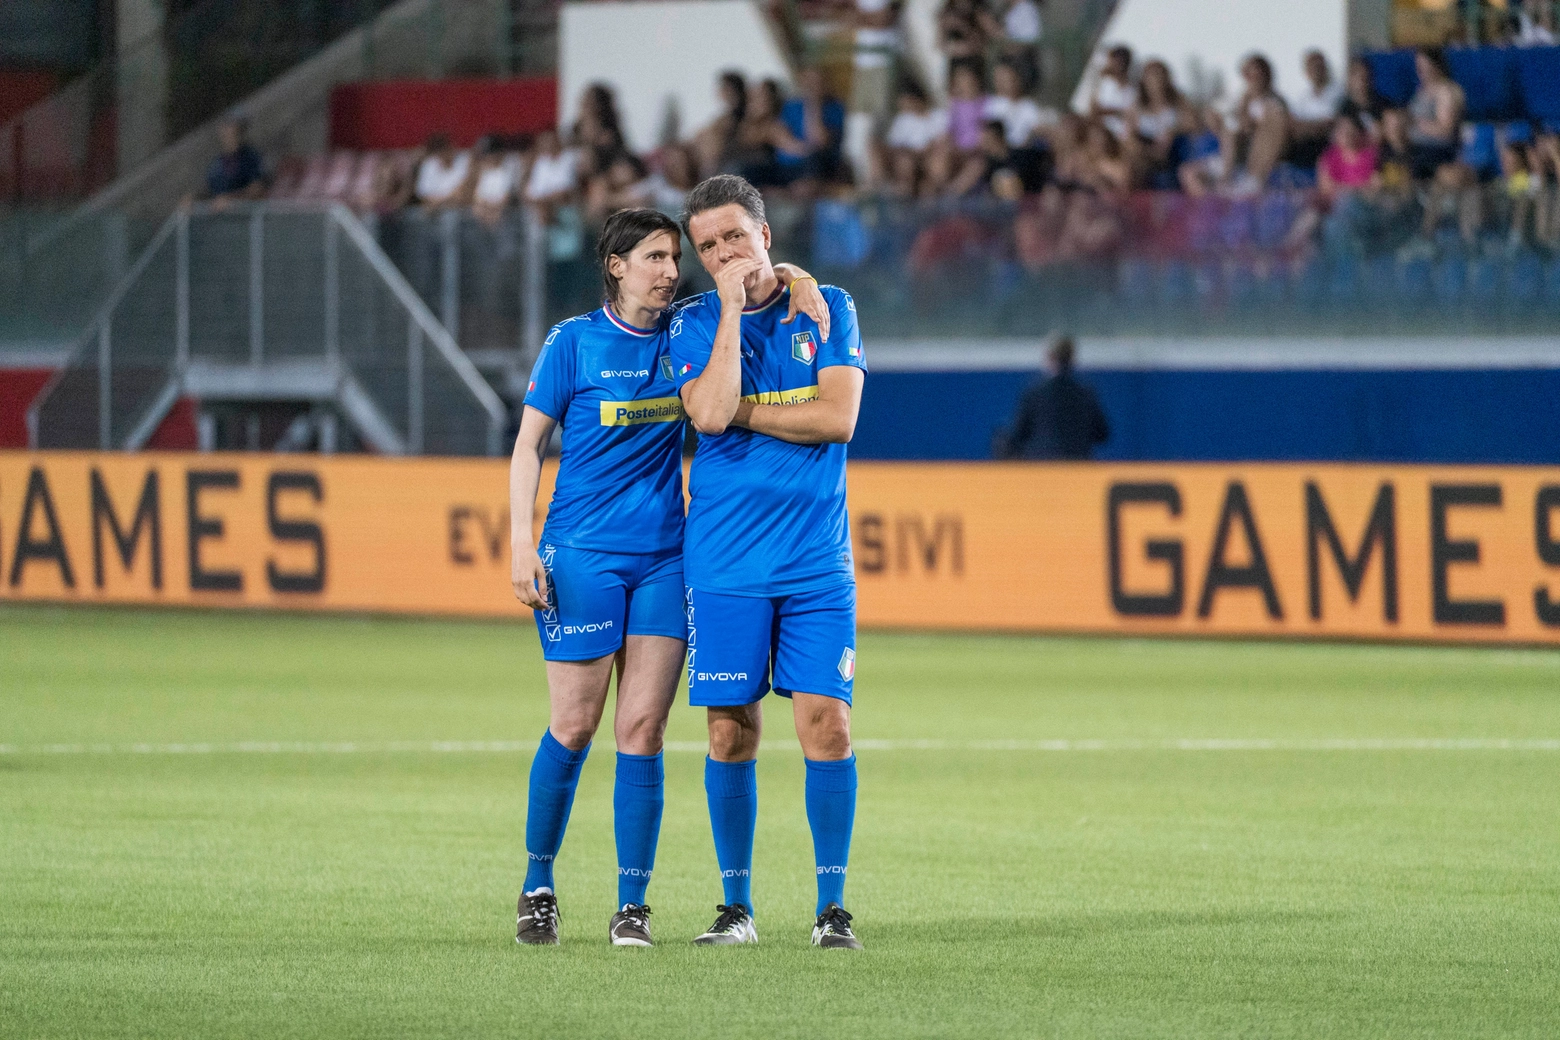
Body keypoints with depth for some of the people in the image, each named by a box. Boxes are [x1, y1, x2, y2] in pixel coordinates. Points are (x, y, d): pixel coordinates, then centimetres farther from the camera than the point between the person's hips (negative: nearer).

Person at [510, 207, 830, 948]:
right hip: (582, 554, -3)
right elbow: (529, 444, 2)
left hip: (665, 555, 3)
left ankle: (632, 905, 3)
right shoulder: (574, 343, -1)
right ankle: (537, 887, 16)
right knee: (572, 728, -3)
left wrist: (789, 278, -4)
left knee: (642, 729, -2)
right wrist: (521, 541, -7)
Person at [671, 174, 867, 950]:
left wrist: (741, 413, -7)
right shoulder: (694, 325, 4)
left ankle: (832, 907, -1)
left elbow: (839, 417, -7)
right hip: (725, 560, 0)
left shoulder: (828, 309, 5)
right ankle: (737, 905, 12)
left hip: (816, 559, 0)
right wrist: (732, 307, -11)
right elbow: (711, 415, -15)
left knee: (825, 723, -7)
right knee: (731, 733, 1)